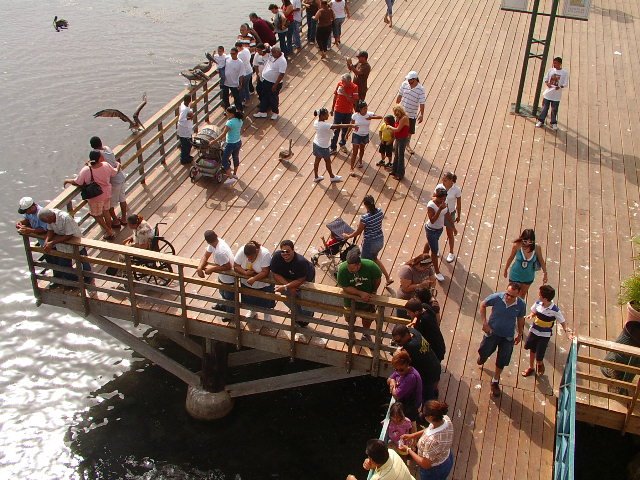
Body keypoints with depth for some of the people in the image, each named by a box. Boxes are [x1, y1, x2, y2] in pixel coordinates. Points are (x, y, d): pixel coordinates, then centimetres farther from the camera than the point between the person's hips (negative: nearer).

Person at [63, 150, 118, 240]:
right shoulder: (106, 165, -20)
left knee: (97, 215, 18)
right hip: (107, 194, 4)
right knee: (106, 212, 25)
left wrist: (67, 180, 2)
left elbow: (77, 182, -19)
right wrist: (118, 165, 23)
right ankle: (110, 230, 40)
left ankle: (109, 233, 23)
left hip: (95, 197, -4)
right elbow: (115, 172, 0)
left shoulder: (86, 170, -29)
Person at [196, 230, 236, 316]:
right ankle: (223, 306, 62)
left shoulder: (220, 252, -43)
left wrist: (212, 268, -27)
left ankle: (231, 314, 46)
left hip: (229, 278, -8)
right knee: (222, 292, 35)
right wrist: (199, 267, -22)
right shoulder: (217, 241, -16)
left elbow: (228, 266, -33)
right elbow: (205, 256, -6)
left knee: (229, 297, 20)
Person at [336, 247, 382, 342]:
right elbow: (345, 287, -26)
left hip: (367, 298, 0)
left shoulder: (370, 266, -33)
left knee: (367, 319, 24)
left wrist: (373, 292, -4)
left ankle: (366, 333, 56)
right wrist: (361, 293, -34)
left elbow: (377, 279, -12)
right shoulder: (342, 269, -35)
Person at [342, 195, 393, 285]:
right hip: (380, 240, 7)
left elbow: (358, 232, -14)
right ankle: (388, 278, 35)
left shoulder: (365, 218, -28)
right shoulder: (380, 211, -10)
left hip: (370, 243, -7)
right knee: (374, 258, 32)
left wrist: (348, 236, 4)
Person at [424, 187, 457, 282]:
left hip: (440, 229, 7)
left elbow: (448, 215, 2)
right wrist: (440, 209, -46)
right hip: (431, 230, -7)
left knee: (429, 243, 32)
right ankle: (437, 272, 22)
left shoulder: (444, 201, -11)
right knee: (435, 251, 6)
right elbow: (432, 220, -38)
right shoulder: (431, 205, -33)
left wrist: (453, 227, 8)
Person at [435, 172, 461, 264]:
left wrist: (458, 216, 1)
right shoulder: (439, 187, -17)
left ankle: (451, 253, 34)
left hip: (450, 214, -2)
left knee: (450, 234, 14)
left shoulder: (456, 190, -21)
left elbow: (459, 204, -8)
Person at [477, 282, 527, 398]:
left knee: (502, 362, 13)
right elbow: (483, 305, -8)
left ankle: (495, 381, 38)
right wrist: (484, 323, -15)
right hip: (492, 332, -1)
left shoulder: (521, 305, -21)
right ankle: (482, 356, 57)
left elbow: (520, 319, -1)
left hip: (508, 337, 1)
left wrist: (520, 334, 10)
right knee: (483, 353, 17)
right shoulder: (496, 297, -27)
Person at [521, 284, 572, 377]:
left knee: (538, 358, -1)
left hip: (544, 335, -4)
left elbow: (562, 322, -13)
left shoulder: (555, 310, -25)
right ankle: (531, 368, 46)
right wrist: (531, 315, -15)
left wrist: (567, 331, -29)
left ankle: (540, 364, 36)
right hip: (534, 331, 4)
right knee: (532, 350, 22)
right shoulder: (538, 303, -13)